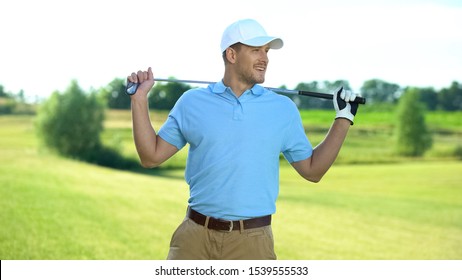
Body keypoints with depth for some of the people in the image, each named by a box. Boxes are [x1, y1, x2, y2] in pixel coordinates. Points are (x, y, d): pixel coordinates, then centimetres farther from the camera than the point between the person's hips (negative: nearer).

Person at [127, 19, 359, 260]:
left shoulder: (284, 108, 7)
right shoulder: (191, 102, 6)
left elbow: (312, 170, 10)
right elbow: (151, 156, 7)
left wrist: (343, 118, 6)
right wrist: (139, 99, 3)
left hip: (253, 242, 0)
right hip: (195, 235, 0)